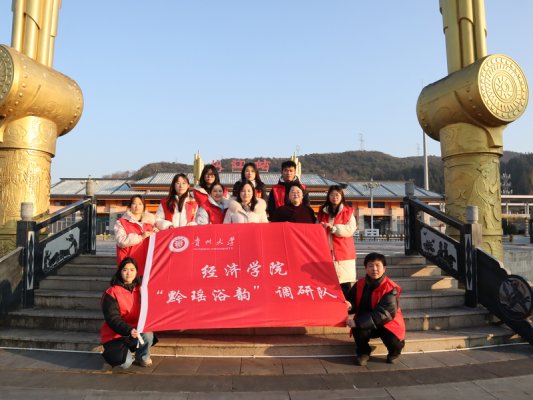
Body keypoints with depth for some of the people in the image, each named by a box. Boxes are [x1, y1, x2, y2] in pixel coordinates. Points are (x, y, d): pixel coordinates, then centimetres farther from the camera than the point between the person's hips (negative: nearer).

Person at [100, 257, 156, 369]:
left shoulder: (140, 290, 3)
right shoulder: (111, 293, -11)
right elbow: (113, 319, -18)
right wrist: (129, 330, -33)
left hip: (136, 331, 3)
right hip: (115, 334, -3)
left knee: (148, 335, -30)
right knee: (125, 363, -26)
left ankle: (142, 358, 2)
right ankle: (112, 352, 11)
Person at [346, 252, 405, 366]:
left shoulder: (391, 288, -19)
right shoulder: (360, 284, -4)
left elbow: (385, 313, -28)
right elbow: (352, 301, 6)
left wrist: (357, 322, -35)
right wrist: (349, 305, -23)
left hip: (388, 324, -2)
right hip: (366, 324, 2)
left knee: (393, 341, -30)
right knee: (359, 329, -30)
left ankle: (394, 352, 12)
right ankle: (363, 352, 5)